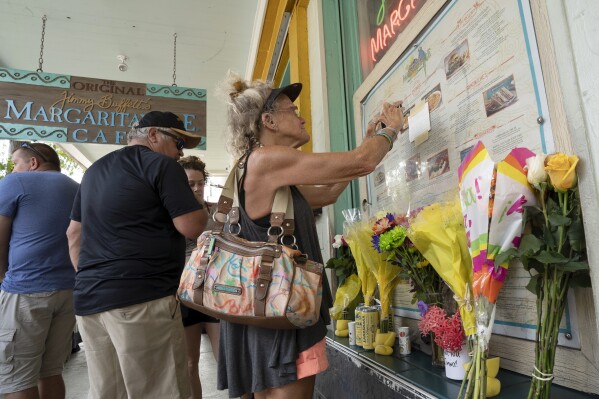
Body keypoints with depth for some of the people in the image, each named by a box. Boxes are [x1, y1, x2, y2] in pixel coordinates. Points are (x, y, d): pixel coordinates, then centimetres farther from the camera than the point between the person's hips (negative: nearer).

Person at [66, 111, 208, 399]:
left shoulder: (95, 169, 20)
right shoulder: (161, 164, -5)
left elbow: (74, 233, 22)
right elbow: (193, 228, -12)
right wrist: (201, 210, 8)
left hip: (89, 298, 9)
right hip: (141, 298, -8)